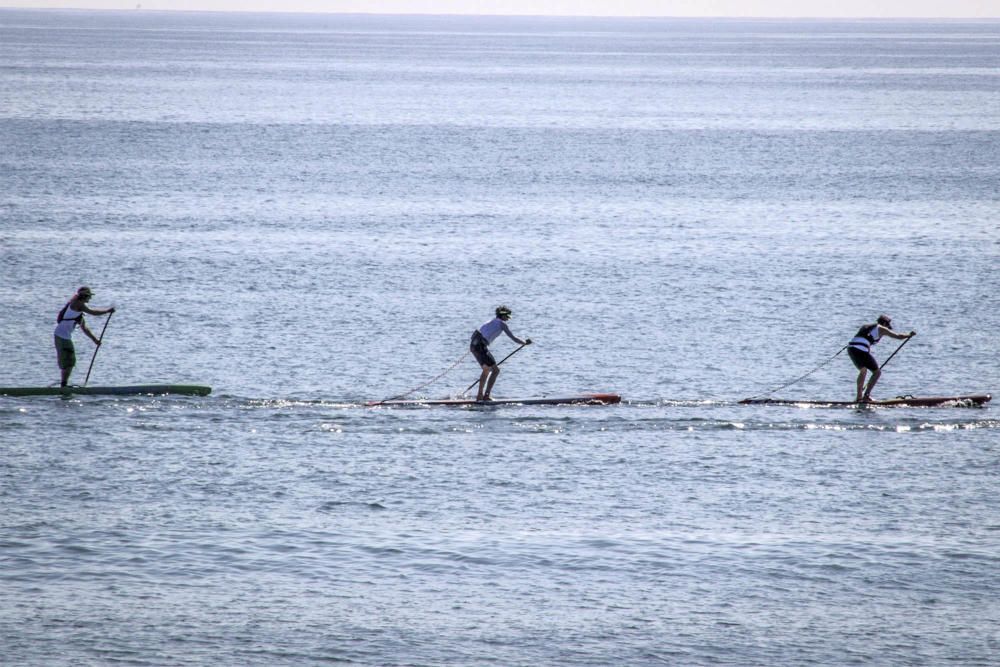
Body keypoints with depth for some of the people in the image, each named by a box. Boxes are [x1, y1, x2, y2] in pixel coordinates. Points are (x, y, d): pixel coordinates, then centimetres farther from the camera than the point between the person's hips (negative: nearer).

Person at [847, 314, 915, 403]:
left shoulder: (865, 327, 29)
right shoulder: (881, 329, 9)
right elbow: (898, 336, 12)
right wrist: (909, 335, 29)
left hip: (850, 349, 7)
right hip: (861, 351, -7)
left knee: (863, 370, 28)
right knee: (877, 372, 4)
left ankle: (859, 396, 27)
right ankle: (866, 396, -3)